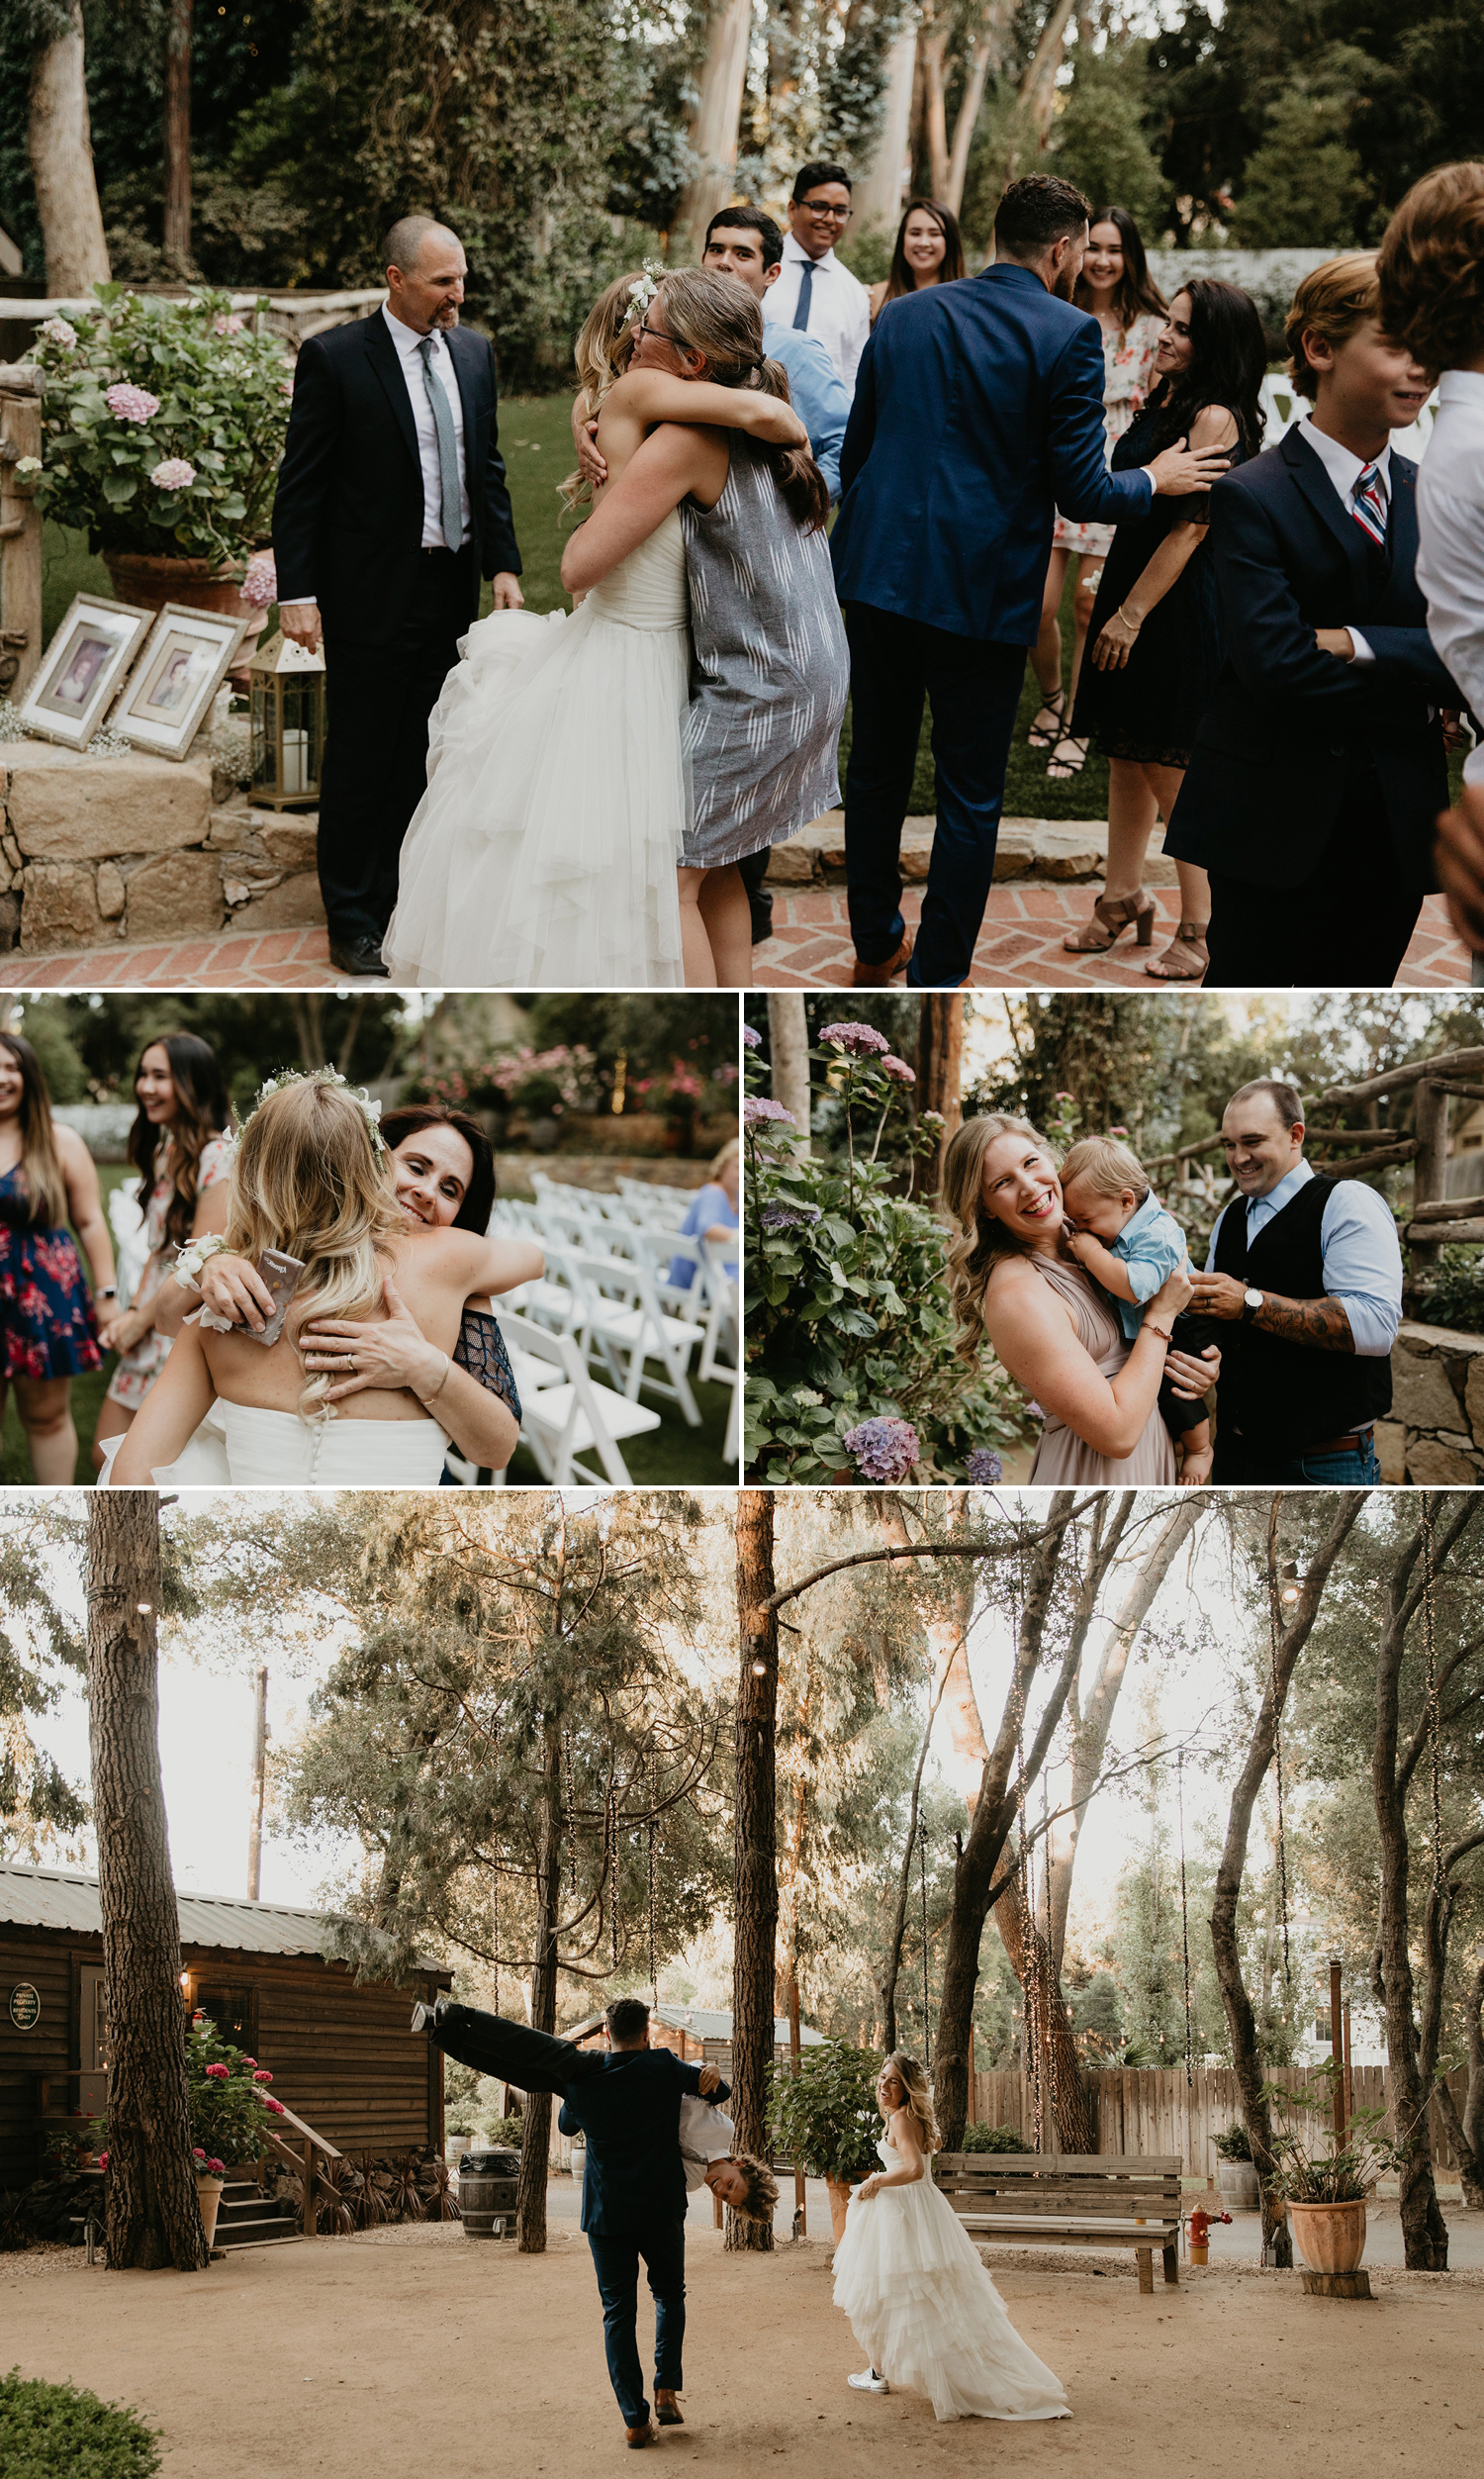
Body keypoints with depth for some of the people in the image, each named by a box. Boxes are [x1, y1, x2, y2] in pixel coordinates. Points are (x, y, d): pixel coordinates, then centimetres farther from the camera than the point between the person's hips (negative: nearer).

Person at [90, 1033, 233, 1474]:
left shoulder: (220, 1156, -15)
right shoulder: (163, 1152, 13)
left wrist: (143, 1318, -8)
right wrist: (133, 1311, 1)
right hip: (150, 1333, 9)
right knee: (107, 1460, 10)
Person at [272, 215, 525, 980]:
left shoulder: (473, 352, 8)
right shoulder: (334, 357, -9)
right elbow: (300, 486, -8)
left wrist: (503, 564, 5)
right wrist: (296, 593, -13)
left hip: (451, 590, 5)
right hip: (371, 595, -5)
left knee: (420, 762, 11)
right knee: (360, 765, 3)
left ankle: (403, 908, 20)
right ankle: (352, 926, 12)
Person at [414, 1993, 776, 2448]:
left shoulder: (583, 2081, -6)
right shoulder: (664, 2067, -9)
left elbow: (567, 2124, 15)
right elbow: (720, 2089, 3)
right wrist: (710, 2079, 21)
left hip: (607, 2214, 0)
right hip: (662, 2209, 0)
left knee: (618, 2312, 7)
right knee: (669, 2294, 22)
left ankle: (635, 2419, 2)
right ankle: (667, 2389, 12)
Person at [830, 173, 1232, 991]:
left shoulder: (904, 316, 7)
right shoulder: (1067, 334, -8)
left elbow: (853, 453, 12)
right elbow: (1080, 491, -9)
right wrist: (1155, 480, 10)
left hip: (877, 578, 5)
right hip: (982, 589, -5)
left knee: (875, 770, 18)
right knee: (969, 799, 6)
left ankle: (875, 945, 32)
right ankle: (938, 980, 12)